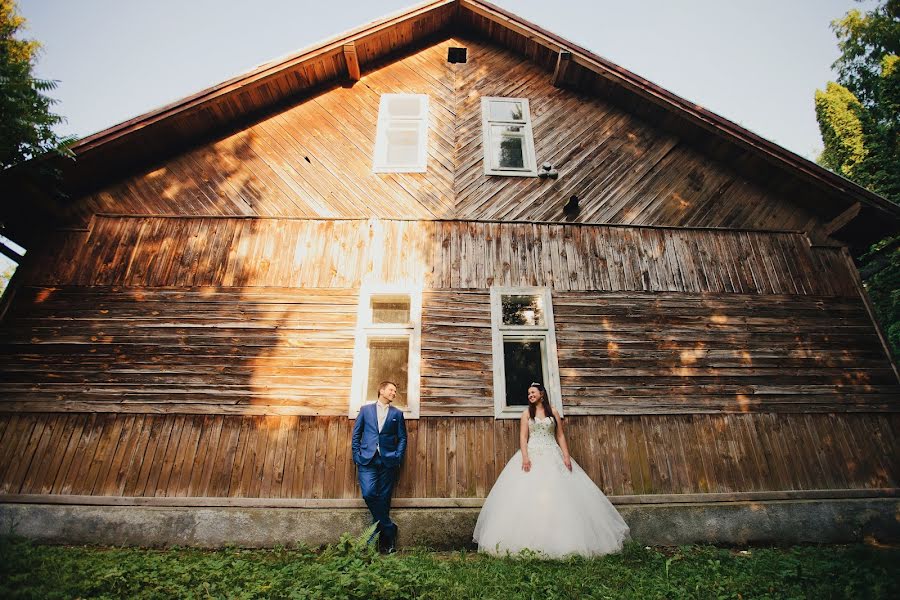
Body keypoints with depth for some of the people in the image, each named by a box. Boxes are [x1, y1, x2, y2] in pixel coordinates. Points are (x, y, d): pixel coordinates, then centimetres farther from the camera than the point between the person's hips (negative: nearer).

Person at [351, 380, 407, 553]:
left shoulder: (397, 413, 11)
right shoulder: (365, 410, 10)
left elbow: (402, 438, 9)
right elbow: (356, 434, 9)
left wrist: (398, 457, -3)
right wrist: (357, 455, 0)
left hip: (388, 461, 1)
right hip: (367, 460, 0)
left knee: (383, 499, 1)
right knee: (369, 494, -16)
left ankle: (383, 539, 17)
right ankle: (389, 528, 2)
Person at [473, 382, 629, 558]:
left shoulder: (553, 412, 10)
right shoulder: (527, 413, 7)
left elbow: (560, 436, 7)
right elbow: (523, 437, -1)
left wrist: (566, 456, -5)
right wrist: (525, 457, -15)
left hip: (553, 455, 1)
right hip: (532, 455, -1)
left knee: (558, 493, -3)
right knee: (530, 493, -7)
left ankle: (563, 539, 7)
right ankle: (531, 540, 0)